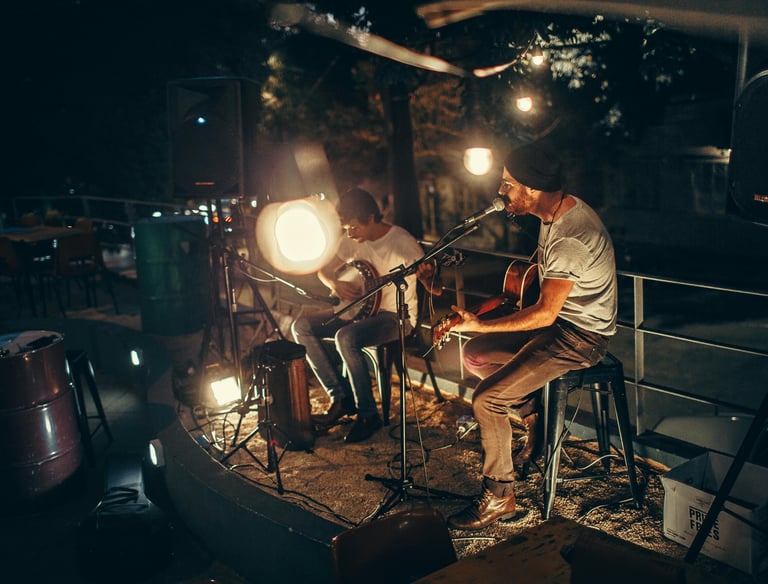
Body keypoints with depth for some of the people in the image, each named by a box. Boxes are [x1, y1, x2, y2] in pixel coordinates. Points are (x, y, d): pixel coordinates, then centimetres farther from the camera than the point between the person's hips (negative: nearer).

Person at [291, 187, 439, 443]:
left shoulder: (402, 242, -16)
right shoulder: (352, 241, 4)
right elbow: (323, 270, 15)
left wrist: (428, 276, -42)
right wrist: (335, 284, -8)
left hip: (395, 315, -8)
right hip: (358, 309, 8)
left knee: (346, 337, -35)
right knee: (301, 327, -7)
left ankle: (368, 414, -17)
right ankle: (341, 397, -4)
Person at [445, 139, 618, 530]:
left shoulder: (570, 237, -30)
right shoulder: (556, 210, 2)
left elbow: (545, 314, -28)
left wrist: (480, 325, -25)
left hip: (580, 336, -10)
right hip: (559, 319, 10)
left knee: (486, 399, -16)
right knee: (474, 355, 10)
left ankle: (498, 498, 0)